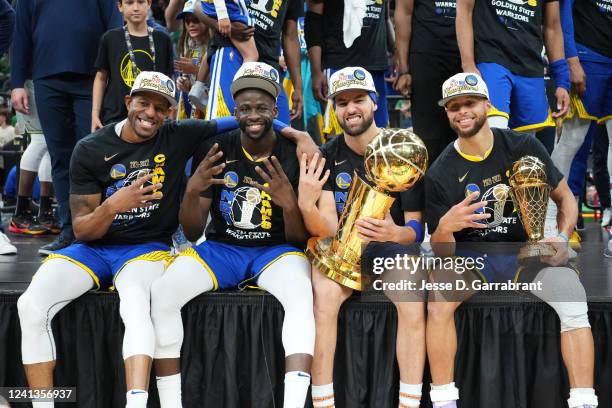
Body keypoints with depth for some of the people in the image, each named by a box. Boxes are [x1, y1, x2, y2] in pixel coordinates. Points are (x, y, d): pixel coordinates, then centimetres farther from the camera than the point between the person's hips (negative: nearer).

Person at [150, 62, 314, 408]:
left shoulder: (295, 156, -6)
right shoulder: (214, 152, 0)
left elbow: (300, 239, -6)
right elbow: (192, 233, 0)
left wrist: (289, 203, -27)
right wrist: (192, 190, -21)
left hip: (276, 250, -2)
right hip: (221, 248, 2)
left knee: (301, 294, -36)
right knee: (164, 292, -25)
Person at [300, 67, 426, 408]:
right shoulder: (327, 156, 0)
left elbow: (416, 228, -3)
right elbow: (328, 229, -8)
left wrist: (396, 233, -28)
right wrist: (307, 205, -30)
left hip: (391, 244, -1)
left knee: (413, 300, -32)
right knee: (324, 297, -31)